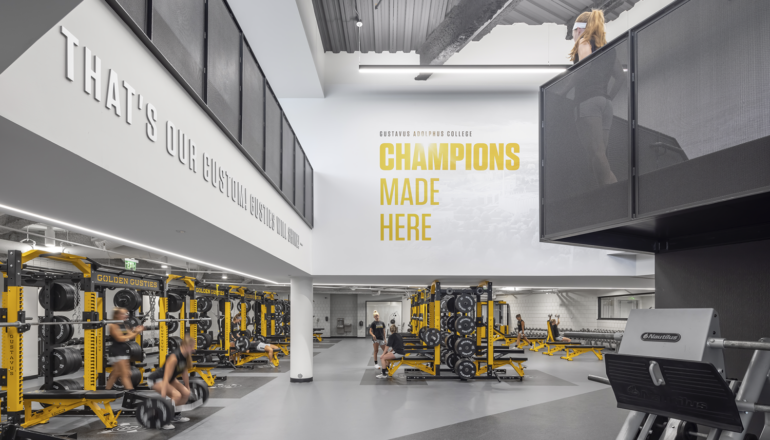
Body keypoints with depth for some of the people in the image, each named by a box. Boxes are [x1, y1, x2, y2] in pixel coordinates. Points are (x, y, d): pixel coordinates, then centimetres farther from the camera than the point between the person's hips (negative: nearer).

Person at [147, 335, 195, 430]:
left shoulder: (186, 356, -7)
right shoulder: (174, 357, -33)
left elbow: (184, 372, 9)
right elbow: (166, 378, -35)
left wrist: (188, 387, 17)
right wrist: (163, 398, -36)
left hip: (170, 379, 9)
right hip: (155, 379, -9)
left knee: (186, 393, 2)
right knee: (176, 395, -25)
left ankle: (176, 415, 21)